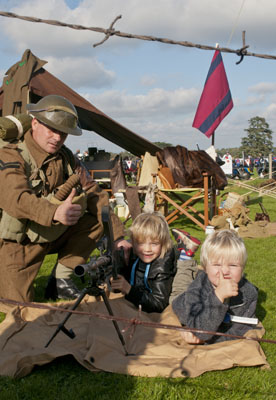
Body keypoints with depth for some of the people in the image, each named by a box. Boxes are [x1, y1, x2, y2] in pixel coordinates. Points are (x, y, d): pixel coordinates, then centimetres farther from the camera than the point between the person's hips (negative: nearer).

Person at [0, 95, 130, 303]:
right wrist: (54, 212, -56)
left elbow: (94, 193, -2)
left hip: (53, 235, 6)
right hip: (18, 244, -5)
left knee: (97, 219, -10)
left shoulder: (66, 158, -1)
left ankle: (60, 278, -2)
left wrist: (118, 235, -12)